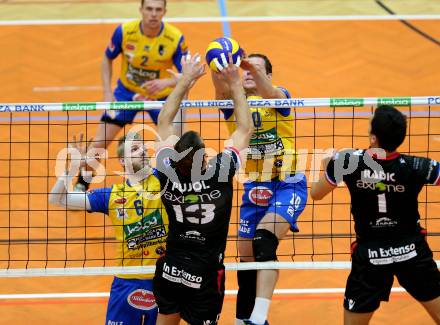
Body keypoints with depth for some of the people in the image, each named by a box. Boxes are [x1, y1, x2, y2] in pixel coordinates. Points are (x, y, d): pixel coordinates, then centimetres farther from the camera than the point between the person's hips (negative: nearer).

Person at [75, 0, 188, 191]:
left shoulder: (176, 38, -25)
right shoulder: (124, 31, -20)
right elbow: (107, 60, -2)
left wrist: (167, 82, -42)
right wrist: (107, 94, -10)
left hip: (161, 96, -1)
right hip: (127, 91, 1)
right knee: (99, 144, -4)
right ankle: (80, 186, 18)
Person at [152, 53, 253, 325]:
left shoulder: (169, 174, -15)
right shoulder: (219, 174, -22)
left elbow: (164, 122, 1)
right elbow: (246, 129, -9)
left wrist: (185, 81, 5)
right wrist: (235, 83, -3)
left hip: (170, 270, 3)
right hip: (205, 277, -3)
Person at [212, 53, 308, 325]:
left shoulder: (279, 97, -3)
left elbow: (270, 93, -29)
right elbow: (222, 90, -20)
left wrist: (255, 69, -50)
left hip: (288, 184, -5)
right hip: (254, 187, 5)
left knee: (264, 241, -26)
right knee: (247, 259, 9)